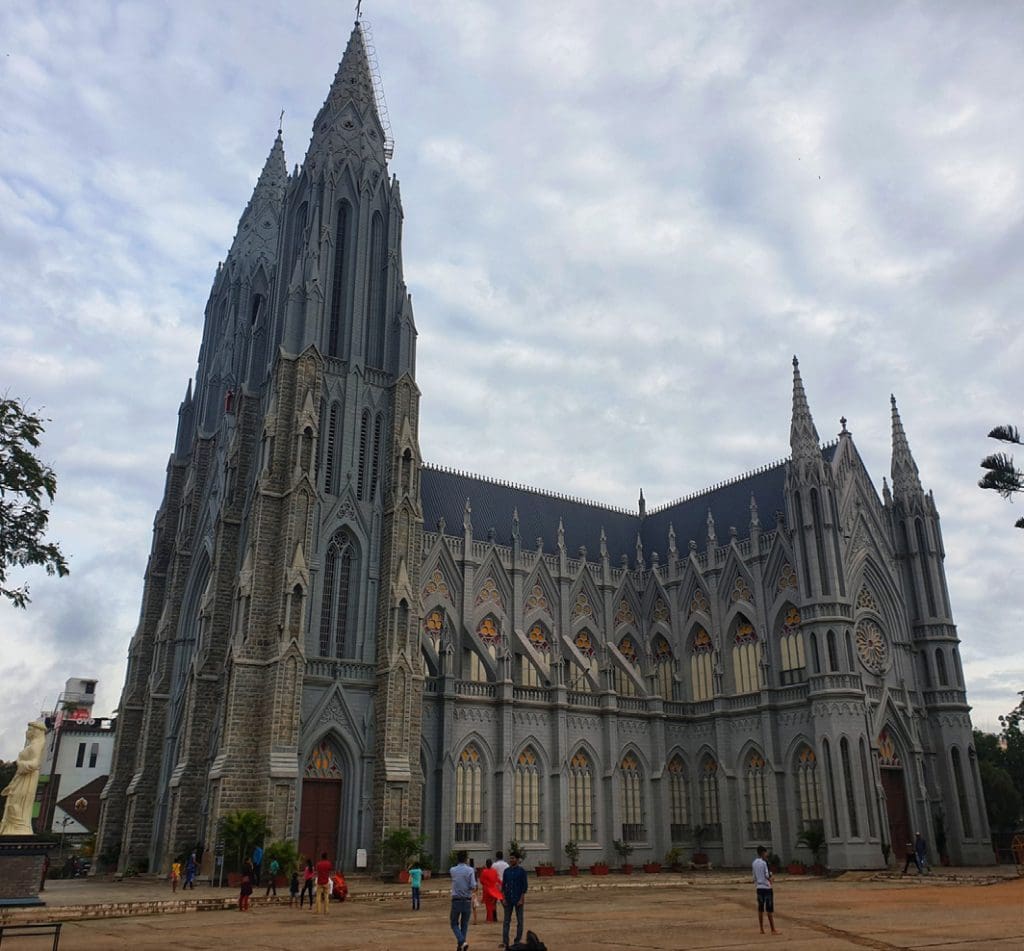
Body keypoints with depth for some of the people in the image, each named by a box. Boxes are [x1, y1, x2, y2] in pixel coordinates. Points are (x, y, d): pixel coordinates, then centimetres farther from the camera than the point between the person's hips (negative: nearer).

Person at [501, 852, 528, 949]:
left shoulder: (522, 871, -5)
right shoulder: (506, 871, 5)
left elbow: (525, 886, -7)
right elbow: (503, 885, 8)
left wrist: (522, 899, -13)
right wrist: (504, 898, 0)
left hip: (518, 900, -3)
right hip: (508, 900, 3)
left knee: (519, 921, 4)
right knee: (506, 921, 1)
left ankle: (518, 941, 13)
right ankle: (505, 942, 2)